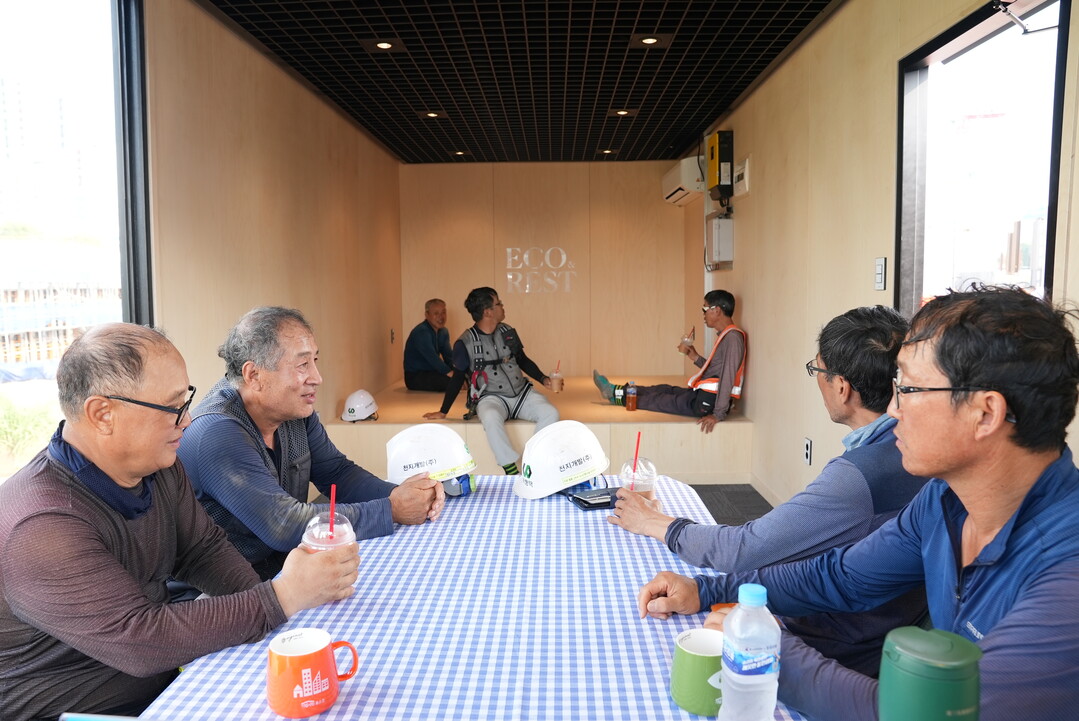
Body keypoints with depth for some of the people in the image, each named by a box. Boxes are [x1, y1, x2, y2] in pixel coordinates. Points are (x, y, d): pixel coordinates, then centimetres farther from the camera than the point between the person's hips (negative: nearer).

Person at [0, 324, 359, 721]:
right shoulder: (41, 528, -27)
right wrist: (285, 596, -30)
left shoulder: (160, 466, -2)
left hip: (163, 682, 7)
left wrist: (261, 612, -11)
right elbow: (142, 640, -31)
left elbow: (204, 548, 6)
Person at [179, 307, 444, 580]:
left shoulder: (295, 410, 0)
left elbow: (336, 472, 6)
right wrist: (392, 510, -26)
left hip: (286, 563, 8)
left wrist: (397, 493, -14)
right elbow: (285, 526, -31)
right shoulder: (217, 432, -26)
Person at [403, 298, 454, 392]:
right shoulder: (421, 332, -20)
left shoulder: (443, 332, 9)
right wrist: (451, 373, -34)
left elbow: (449, 357, 3)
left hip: (431, 372, 9)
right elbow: (433, 358, -29)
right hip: (414, 377, -9)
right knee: (451, 380, -29)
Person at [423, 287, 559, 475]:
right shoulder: (465, 343, -5)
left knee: (550, 413, -23)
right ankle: (513, 473, -33)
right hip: (491, 398, -5)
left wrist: (543, 379, 6)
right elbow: (458, 378, 4)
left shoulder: (508, 332, 9)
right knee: (490, 417, -39)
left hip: (521, 393, 5)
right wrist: (443, 412, 5)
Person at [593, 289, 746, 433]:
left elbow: (728, 376, -26)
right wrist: (694, 356, 8)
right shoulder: (725, 335, 12)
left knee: (659, 401, 6)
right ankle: (616, 391, 28)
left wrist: (718, 414, -29)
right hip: (705, 396, 9)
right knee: (664, 389, 16)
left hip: (708, 402, -9)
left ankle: (618, 395, 23)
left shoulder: (732, 337, -19)